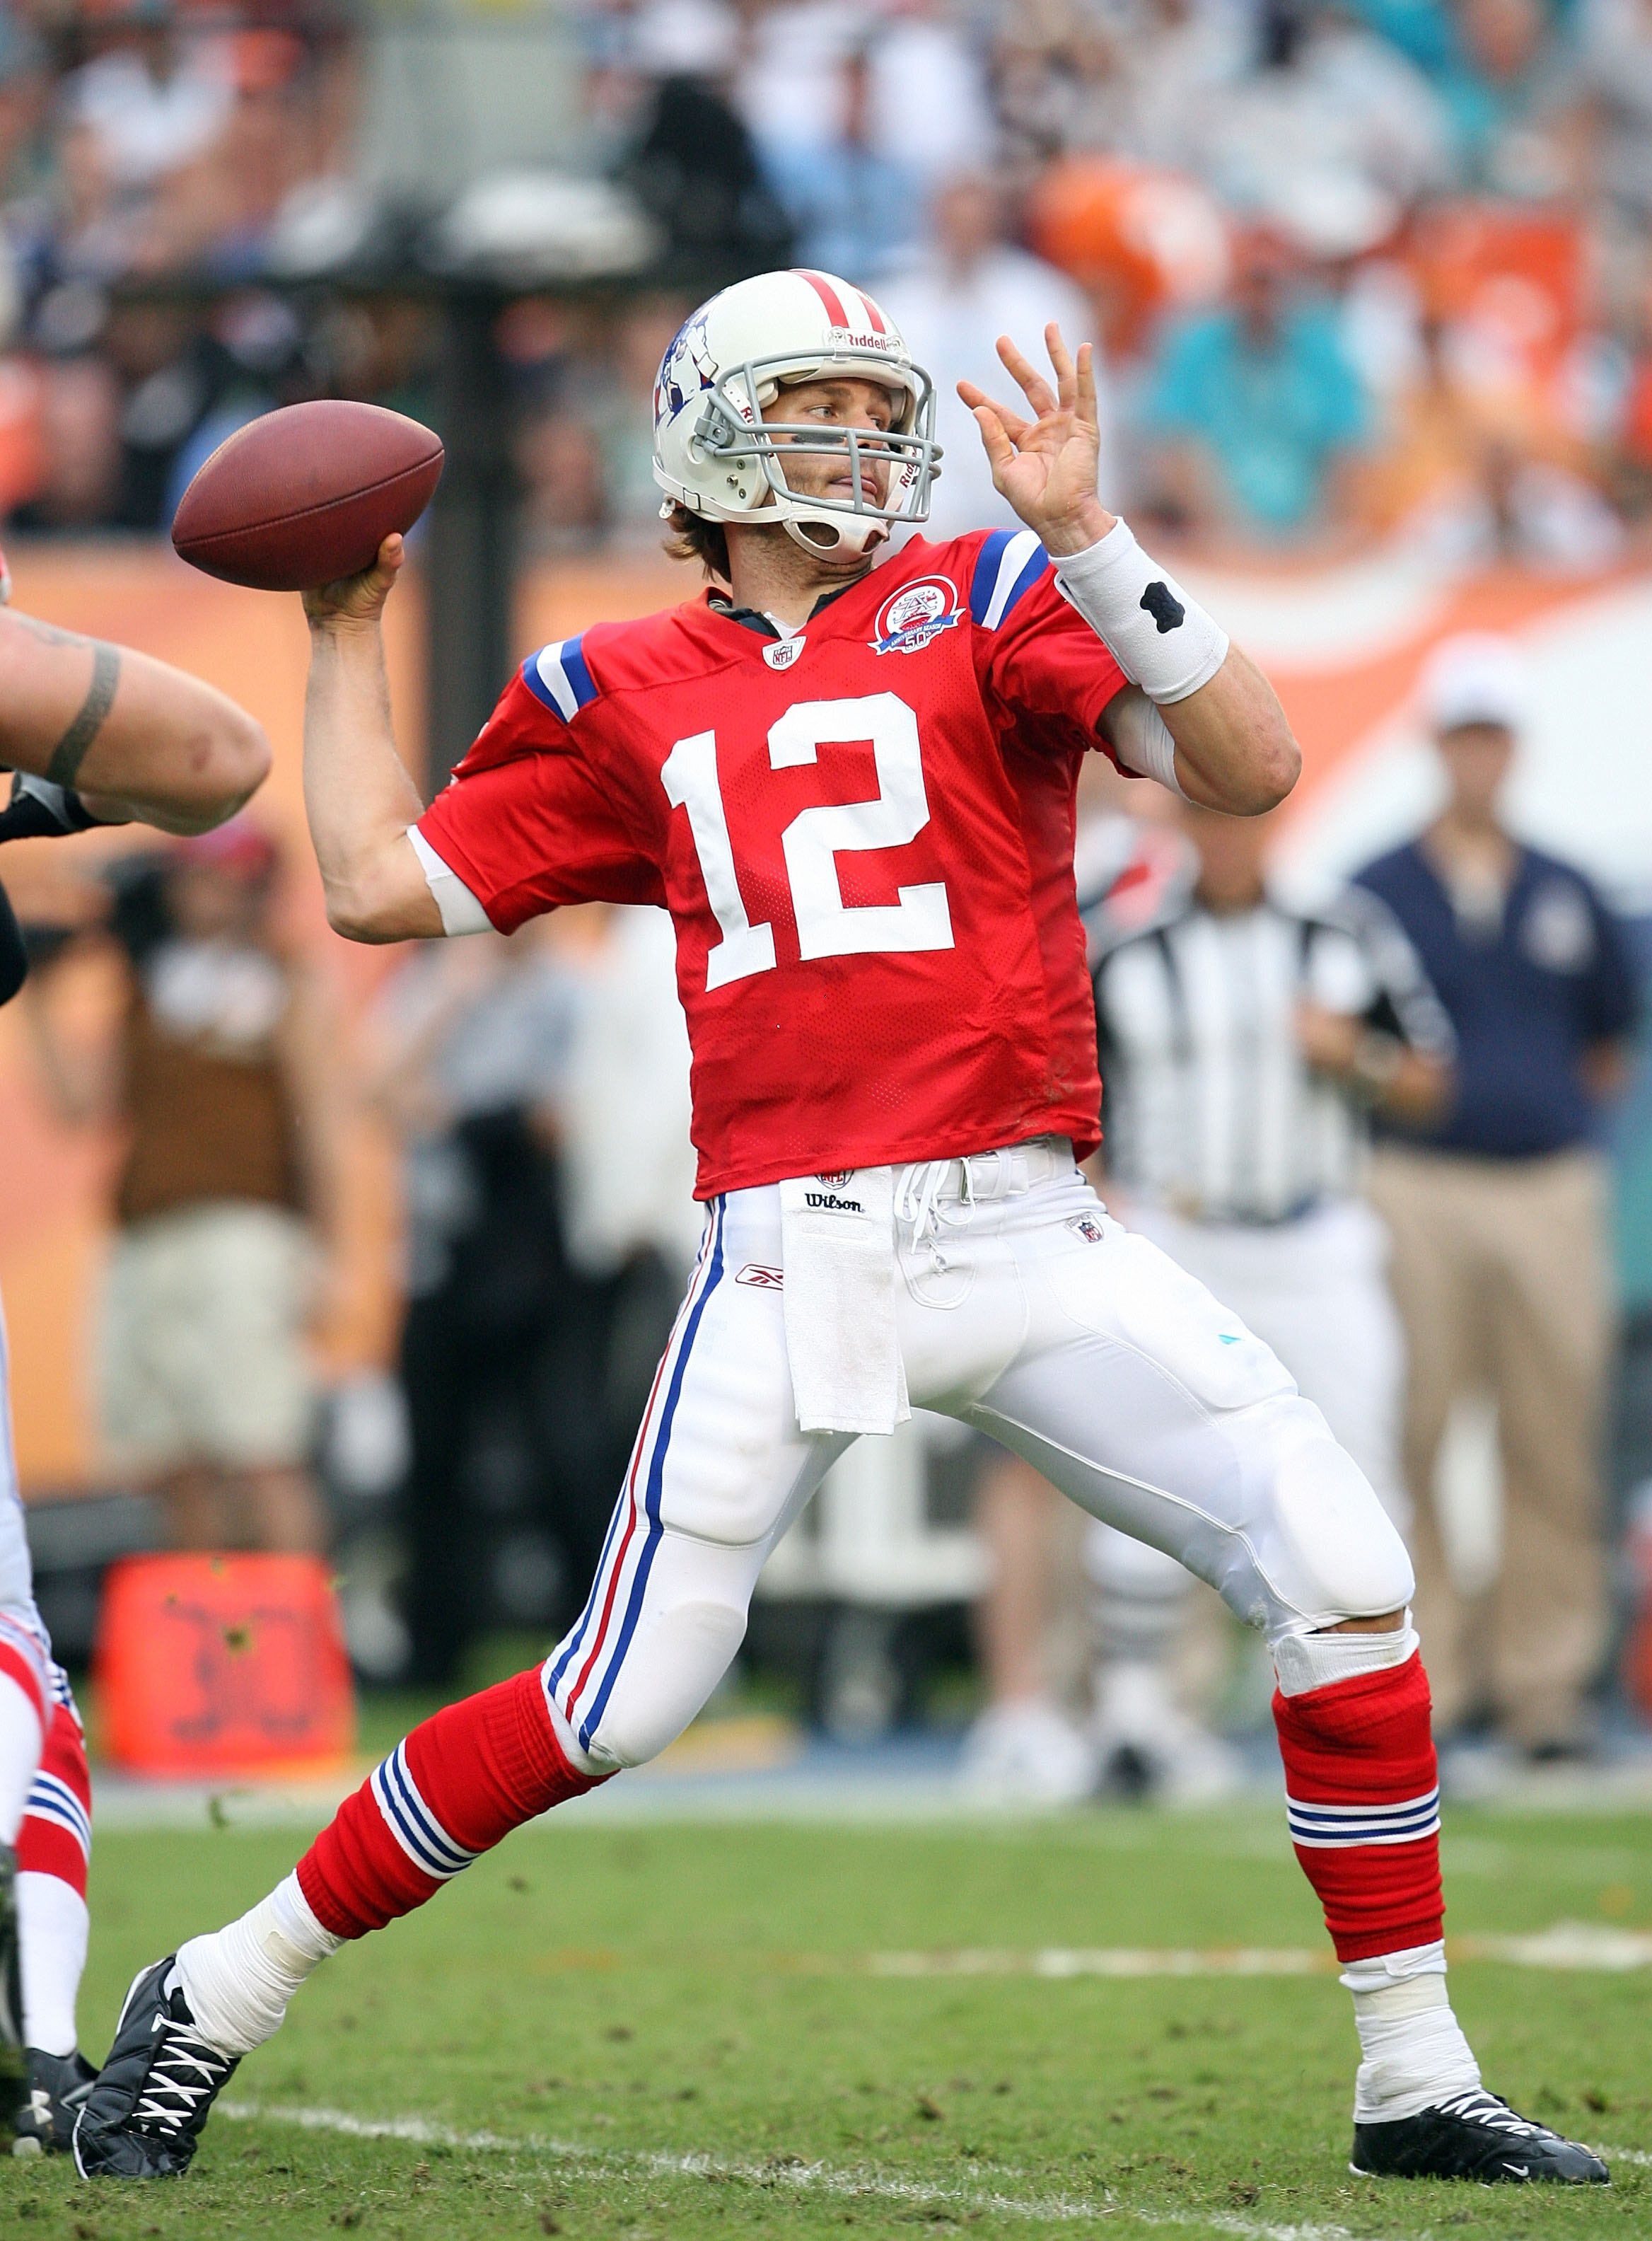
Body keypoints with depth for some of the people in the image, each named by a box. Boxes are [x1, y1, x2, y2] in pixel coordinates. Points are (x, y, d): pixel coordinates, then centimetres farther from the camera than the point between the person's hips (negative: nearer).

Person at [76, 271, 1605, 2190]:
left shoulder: (989, 605, 8)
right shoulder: (625, 698, 12)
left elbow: (1248, 769, -6)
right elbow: (381, 885, 15)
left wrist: (1086, 539, -15)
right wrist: (347, 635, 20)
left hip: (1027, 1240, 1)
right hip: (787, 1261, -1)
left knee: (1339, 1576, -11)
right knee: (617, 1704, -5)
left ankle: (1414, 2082, 1)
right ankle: (215, 2006, 11)